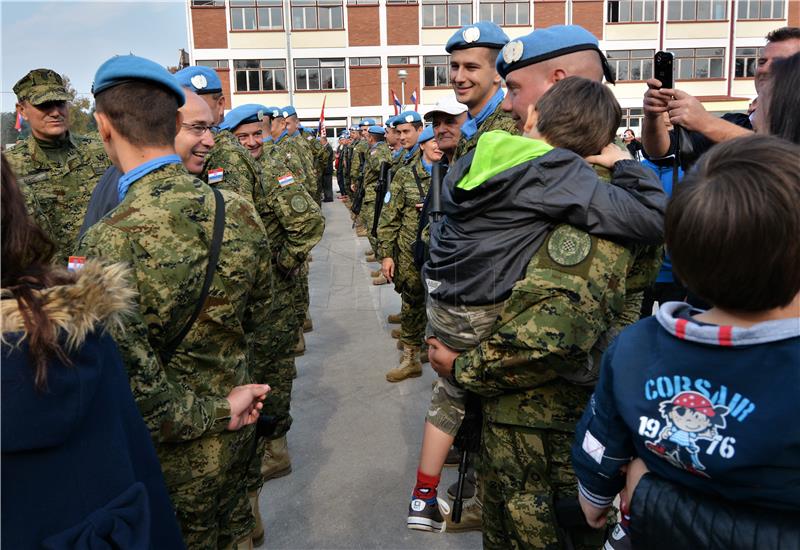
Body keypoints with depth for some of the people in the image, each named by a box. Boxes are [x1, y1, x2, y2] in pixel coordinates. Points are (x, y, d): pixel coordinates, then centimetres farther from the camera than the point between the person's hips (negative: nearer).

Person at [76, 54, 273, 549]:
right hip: (237, 434, 5)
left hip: (172, 456, -4)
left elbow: (135, 390, -26)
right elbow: (259, 330, 1)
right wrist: (230, 393, 13)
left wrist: (214, 412, -13)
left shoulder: (108, 243, -28)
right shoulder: (241, 213, -11)